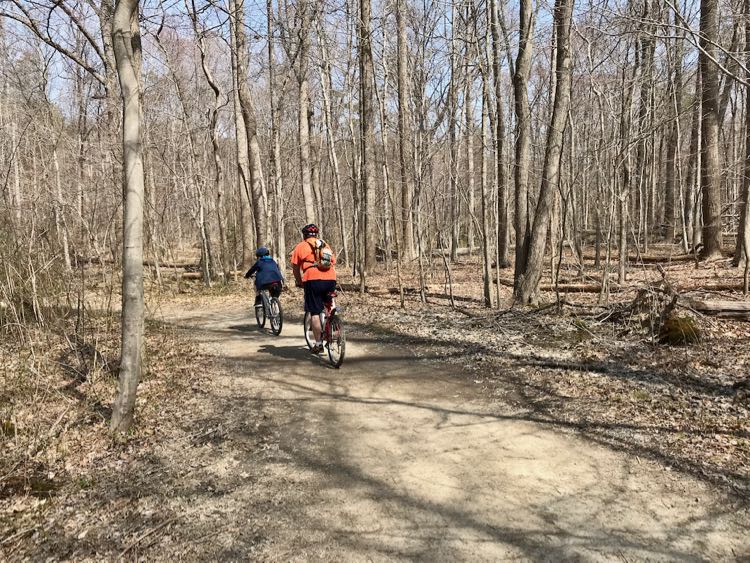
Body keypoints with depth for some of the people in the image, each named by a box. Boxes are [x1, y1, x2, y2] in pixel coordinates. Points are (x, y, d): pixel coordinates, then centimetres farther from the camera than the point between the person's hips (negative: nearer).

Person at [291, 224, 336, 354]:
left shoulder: (301, 246, 13)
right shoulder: (325, 245, 24)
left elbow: (295, 267, 12)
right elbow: (334, 263, 23)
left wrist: (299, 283, 24)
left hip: (313, 280, -4)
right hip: (331, 280, 4)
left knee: (314, 313, 0)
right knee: (327, 308, 24)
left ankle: (318, 344, 0)